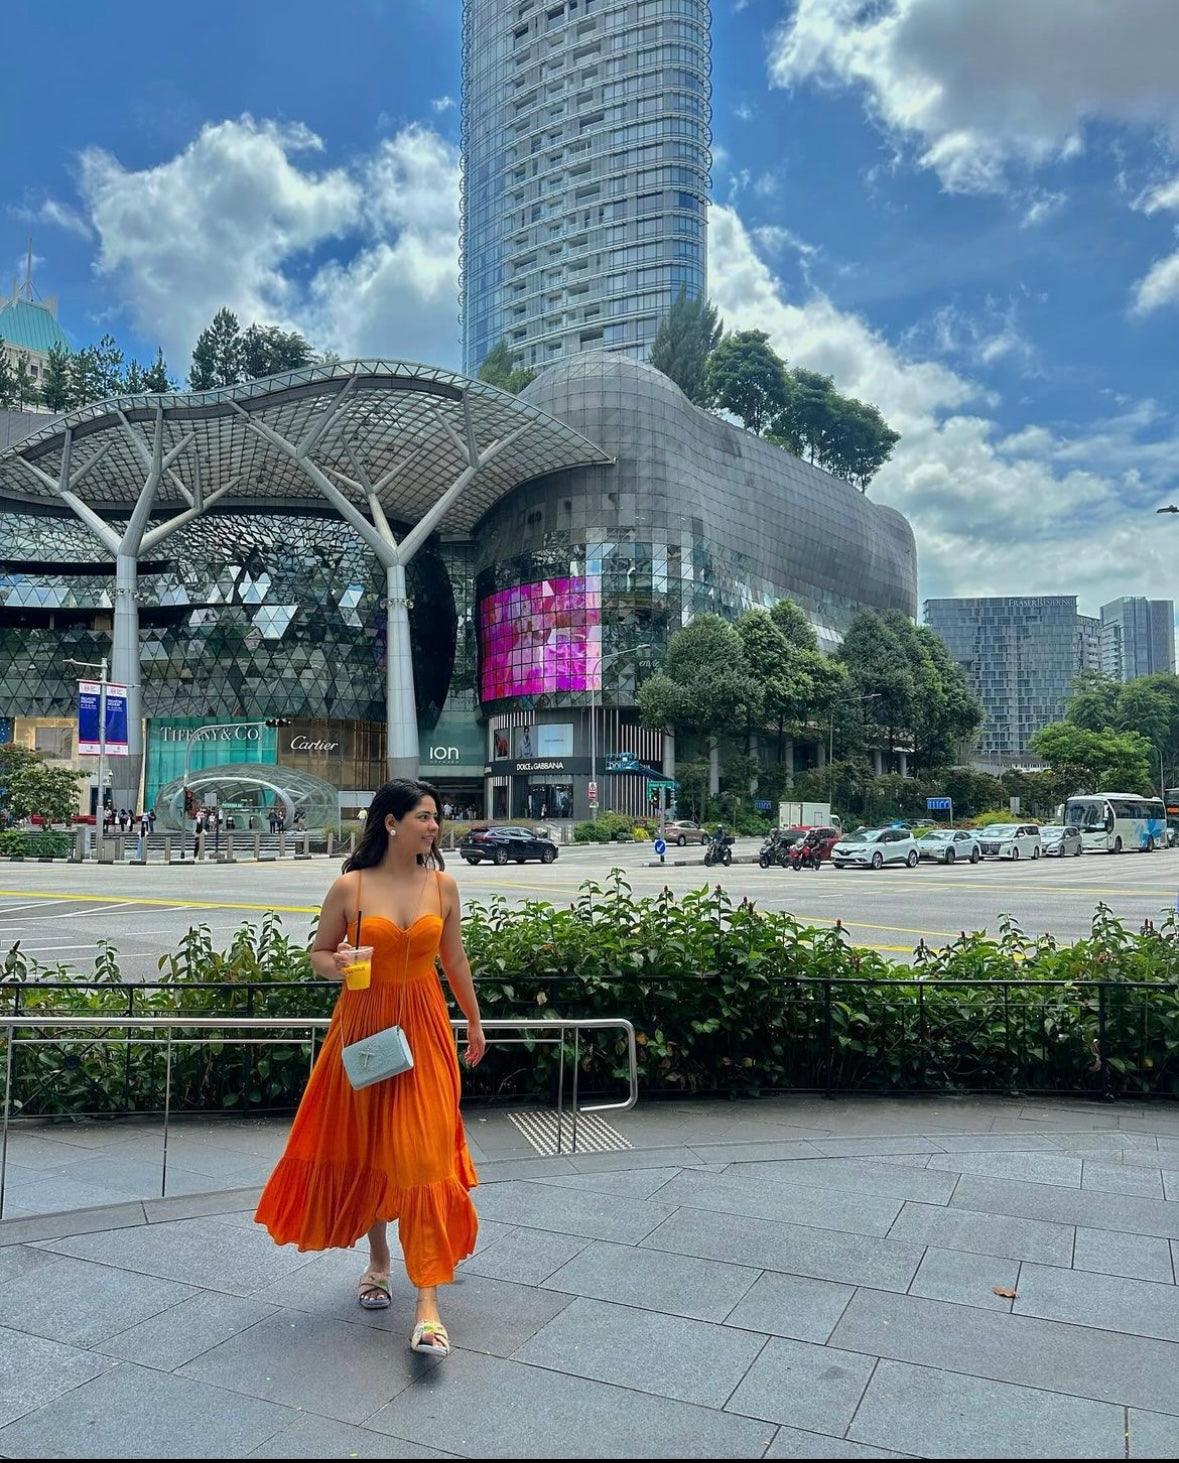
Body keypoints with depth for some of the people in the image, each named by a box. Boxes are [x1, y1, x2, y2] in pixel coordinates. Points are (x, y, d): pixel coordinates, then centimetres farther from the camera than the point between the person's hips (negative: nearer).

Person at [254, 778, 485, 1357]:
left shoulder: (442, 885, -1)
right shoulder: (350, 887, -8)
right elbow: (318, 953, 4)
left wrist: (474, 1021, 19)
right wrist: (335, 965, -20)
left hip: (423, 1028, 1)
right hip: (363, 1024, 0)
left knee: (423, 1156, -4)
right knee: (367, 1149, 14)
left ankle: (427, 1307, 1)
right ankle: (377, 1261, 39)